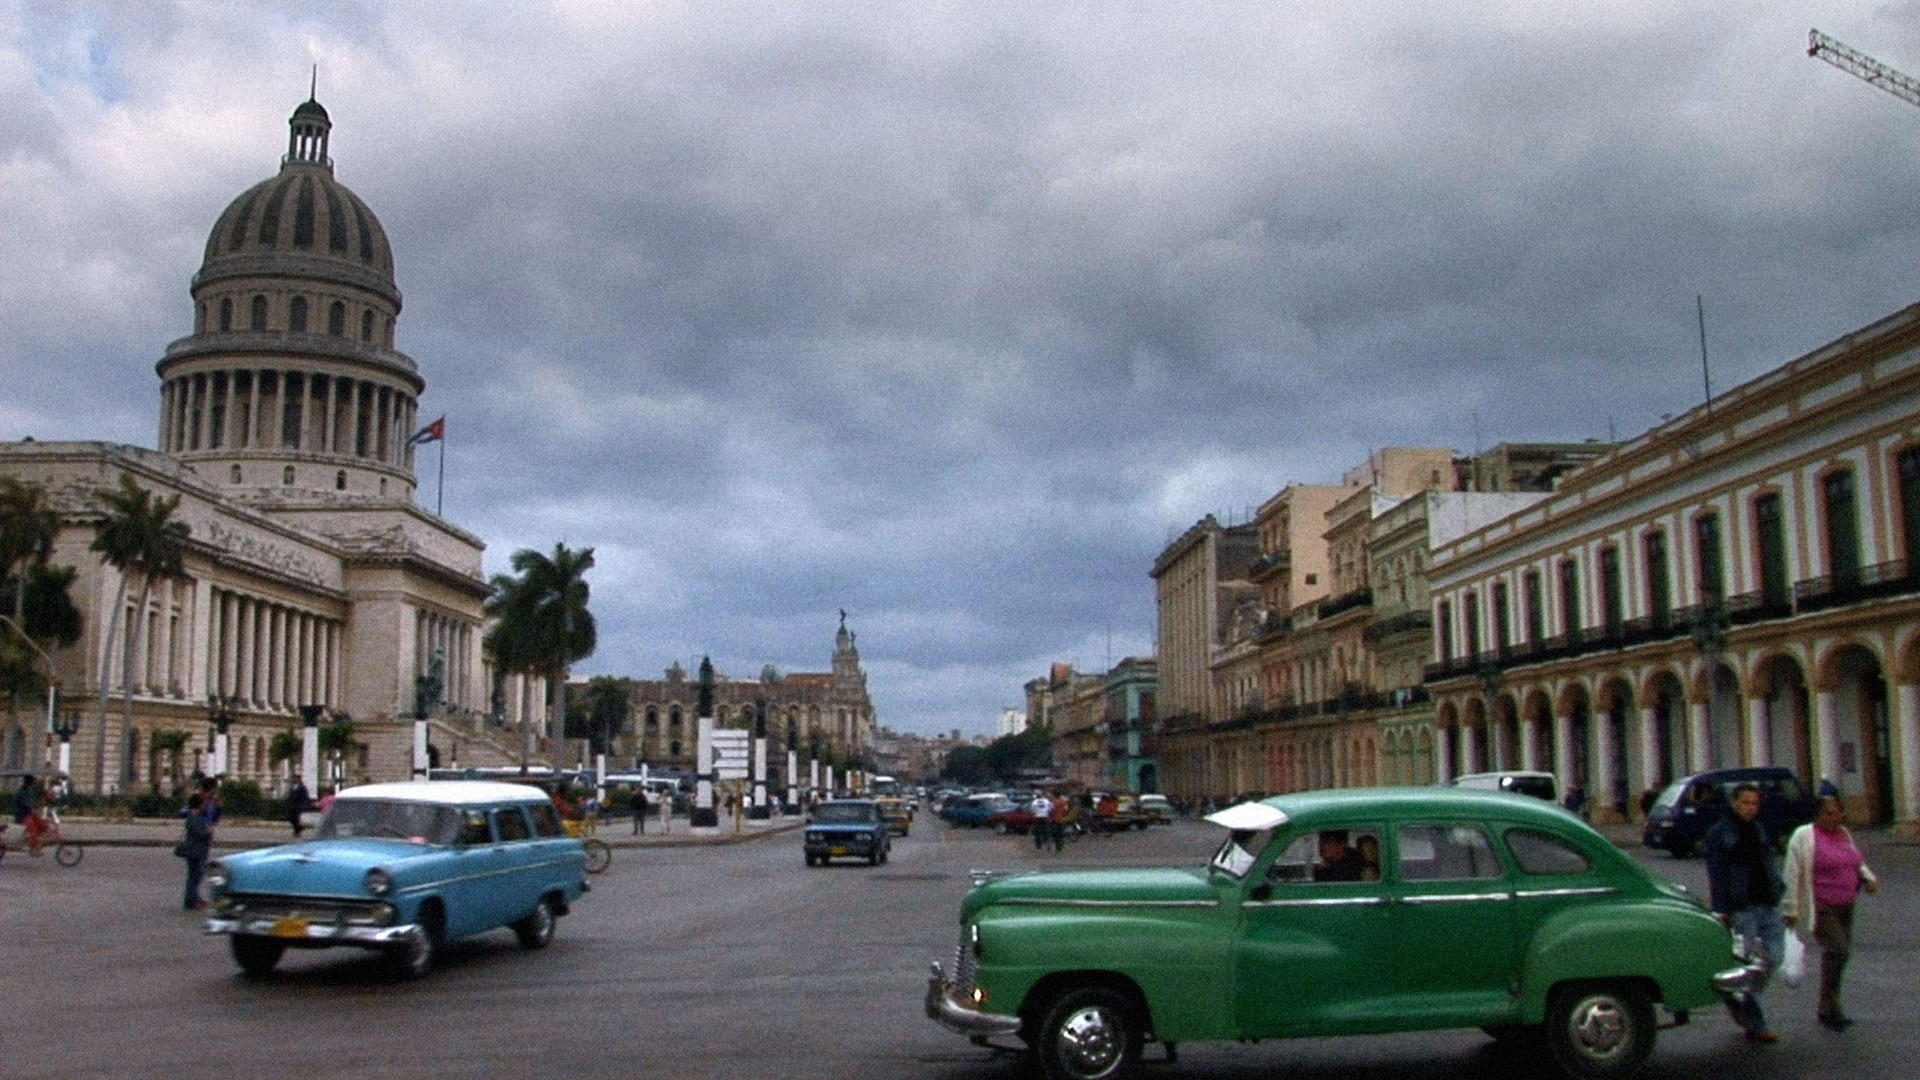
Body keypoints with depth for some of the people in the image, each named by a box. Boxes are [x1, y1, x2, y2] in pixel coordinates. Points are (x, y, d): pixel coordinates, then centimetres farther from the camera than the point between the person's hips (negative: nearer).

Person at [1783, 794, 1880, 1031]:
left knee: (1837, 953, 10)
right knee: (1838, 950, -18)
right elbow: (1793, 875, -10)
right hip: (1819, 908, -7)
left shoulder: (1844, 834, 13)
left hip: (1845, 907, 8)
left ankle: (1827, 1009, 23)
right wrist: (1791, 910, -11)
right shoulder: (1804, 836, -9)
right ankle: (1829, 1008, -9)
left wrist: (1868, 878, 5)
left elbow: (1858, 862, 27)